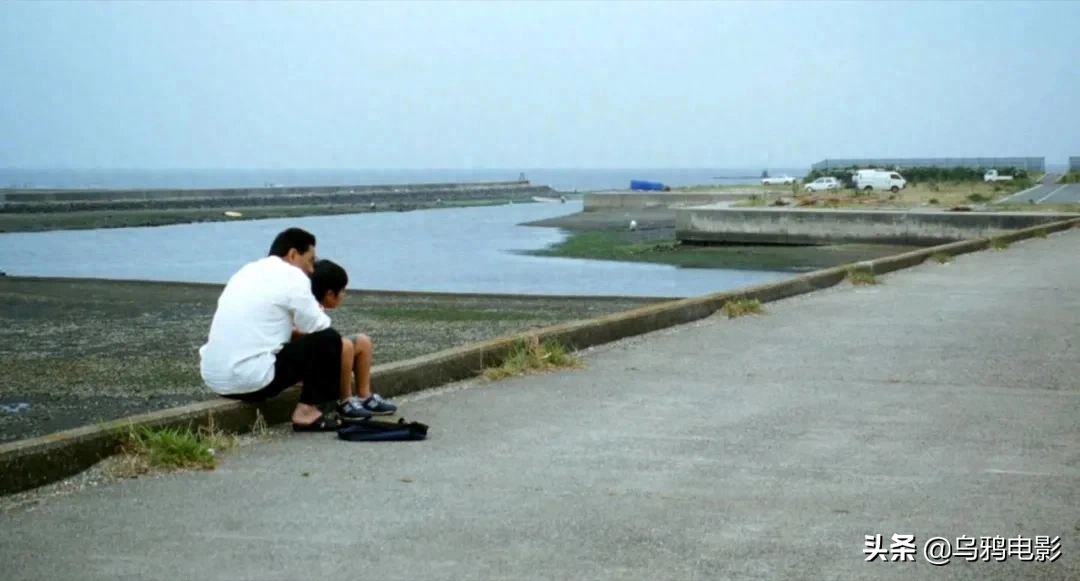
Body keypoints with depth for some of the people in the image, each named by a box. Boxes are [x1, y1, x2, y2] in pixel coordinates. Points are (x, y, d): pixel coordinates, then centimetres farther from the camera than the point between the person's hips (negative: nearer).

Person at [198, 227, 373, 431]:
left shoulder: (247, 271, 19)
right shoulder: (292, 277, -5)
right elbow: (318, 327, 0)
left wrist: (295, 329, 19)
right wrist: (318, 312, 21)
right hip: (252, 380, -9)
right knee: (329, 341, 2)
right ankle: (306, 410, 5)